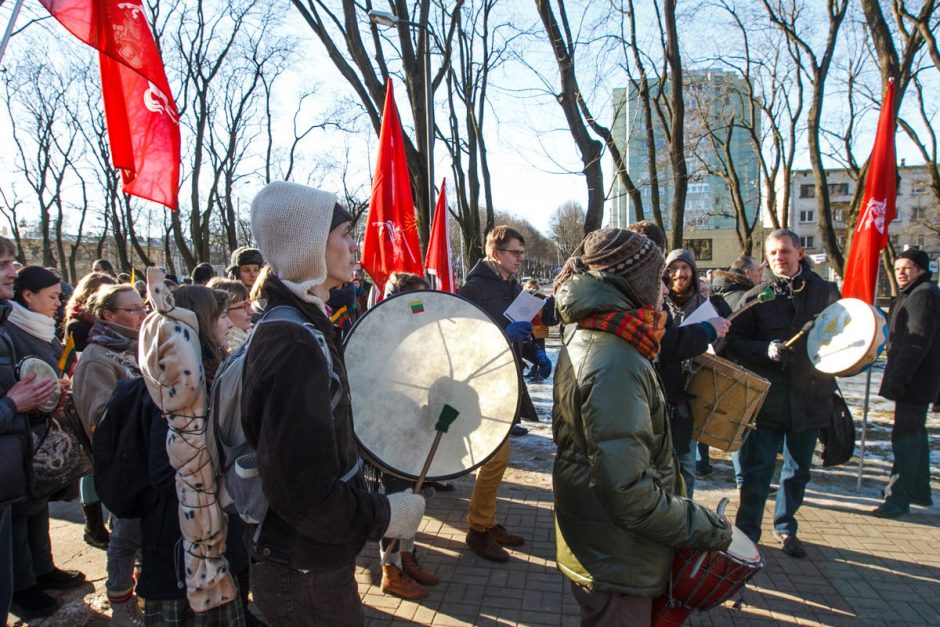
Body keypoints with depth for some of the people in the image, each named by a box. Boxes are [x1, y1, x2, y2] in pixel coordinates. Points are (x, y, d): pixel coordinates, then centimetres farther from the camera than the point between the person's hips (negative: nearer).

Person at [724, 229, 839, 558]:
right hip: (767, 399, -2)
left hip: (810, 398, 3)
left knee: (798, 471, 16)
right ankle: (747, 533, 18)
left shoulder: (826, 292, 4)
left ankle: (785, 527, 36)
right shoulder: (755, 297, -2)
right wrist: (766, 350, -21)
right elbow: (734, 343, -4)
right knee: (756, 471, 2)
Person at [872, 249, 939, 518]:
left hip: (913, 382, -11)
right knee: (915, 434, 19)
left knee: (906, 437, -8)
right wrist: (897, 377, 22)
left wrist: (898, 378, -26)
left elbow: (917, 341, -24)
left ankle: (899, 498, -4)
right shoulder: (911, 294, 19)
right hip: (913, 382, 11)